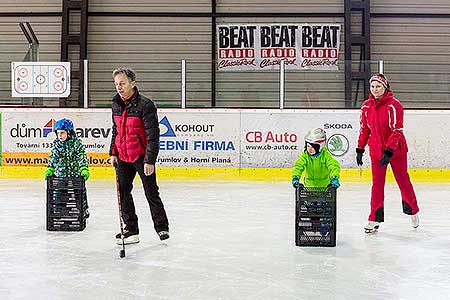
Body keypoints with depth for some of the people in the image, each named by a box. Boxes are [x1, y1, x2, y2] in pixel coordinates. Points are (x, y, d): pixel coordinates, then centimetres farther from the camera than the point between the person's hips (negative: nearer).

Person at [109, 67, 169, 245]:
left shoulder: (145, 105, -16)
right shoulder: (116, 104, 7)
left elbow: (153, 134, -18)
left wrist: (150, 160, -22)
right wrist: (113, 153, 13)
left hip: (142, 157, -7)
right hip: (123, 157, 7)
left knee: (151, 193, 0)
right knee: (123, 193, 7)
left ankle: (162, 227, 16)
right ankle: (131, 230, 17)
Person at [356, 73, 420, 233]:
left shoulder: (394, 105, -14)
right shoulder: (366, 106, 3)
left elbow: (396, 131, -19)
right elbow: (364, 129, 12)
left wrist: (389, 151, -26)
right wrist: (360, 149, 11)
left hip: (396, 150, -4)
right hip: (376, 151, 4)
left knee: (403, 181, 9)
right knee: (377, 184, 4)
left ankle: (412, 211, 30)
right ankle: (375, 219, 10)